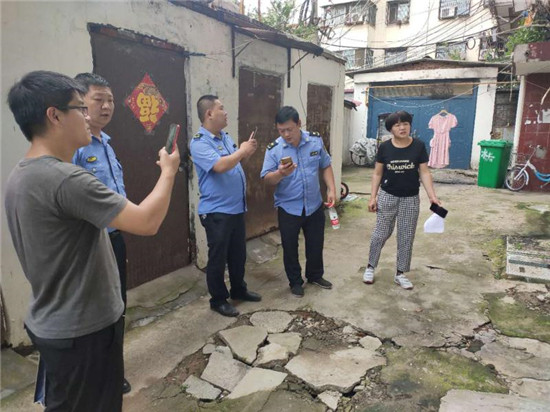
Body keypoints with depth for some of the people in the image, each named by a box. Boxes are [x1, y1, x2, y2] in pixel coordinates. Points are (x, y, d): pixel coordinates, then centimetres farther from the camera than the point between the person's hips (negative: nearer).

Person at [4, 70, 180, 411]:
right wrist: (168, 171, -14)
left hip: (52, 324, 9)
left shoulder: (20, 176, 4)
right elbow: (147, 222, -29)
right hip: (82, 329, -9)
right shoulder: (65, 178, -28)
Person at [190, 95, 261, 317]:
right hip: (216, 211, -8)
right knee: (218, 257, 6)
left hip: (237, 208, 8)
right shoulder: (199, 142, -16)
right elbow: (219, 166, -29)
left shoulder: (226, 137, 10)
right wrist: (242, 151, -15)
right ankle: (218, 299, 22)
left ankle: (239, 289, 38)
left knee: (238, 253, 20)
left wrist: (247, 152, 1)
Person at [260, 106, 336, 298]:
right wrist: (280, 174, -35)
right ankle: (295, 282, 30)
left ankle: (315, 275, 40)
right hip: (288, 208, -2)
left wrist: (331, 189, -3)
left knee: (316, 243, 17)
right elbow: (266, 179, -15)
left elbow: (326, 166, 6)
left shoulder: (316, 141, -4)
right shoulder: (274, 149, -12)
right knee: (290, 247, 9)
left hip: (314, 205, 3)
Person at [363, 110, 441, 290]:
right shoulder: (384, 147, -6)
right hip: (387, 197, -1)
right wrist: (373, 197, -4)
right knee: (380, 233, 6)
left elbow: (424, 172, -3)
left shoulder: (418, 146, -5)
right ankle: (370, 267, 25)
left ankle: (400, 273, 23)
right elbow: (377, 174, 0)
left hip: (410, 199, 1)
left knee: (406, 237, 9)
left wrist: (432, 196, -12)